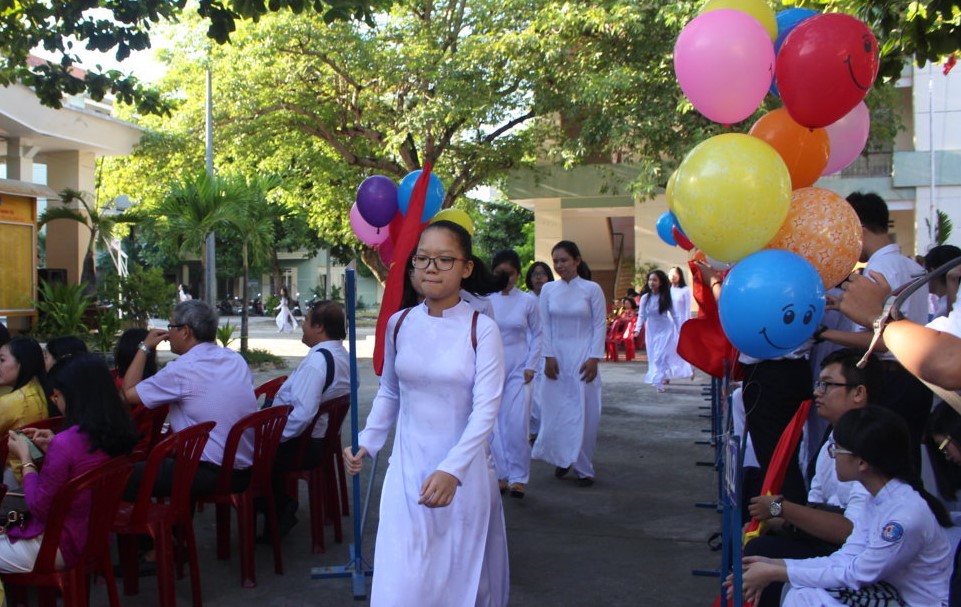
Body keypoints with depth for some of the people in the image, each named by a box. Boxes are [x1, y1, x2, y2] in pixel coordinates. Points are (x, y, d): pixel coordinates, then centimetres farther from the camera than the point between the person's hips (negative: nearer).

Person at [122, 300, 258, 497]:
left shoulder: (182, 369, -13)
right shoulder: (237, 360, 7)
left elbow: (129, 393, -3)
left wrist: (145, 347, 7)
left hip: (212, 474, -8)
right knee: (165, 462, 31)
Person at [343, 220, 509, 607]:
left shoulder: (482, 329, -11)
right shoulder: (399, 324, 1)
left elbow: (486, 410, -17)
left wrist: (452, 470, -27)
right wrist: (367, 444, 5)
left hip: (463, 470, -2)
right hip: (407, 468, 3)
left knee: (461, 573, 10)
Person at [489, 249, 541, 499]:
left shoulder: (528, 301, 1)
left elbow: (536, 335, 6)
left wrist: (531, 366, -1)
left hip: (518, 370, 0)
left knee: (517, 424, -5)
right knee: (493, 424, 2)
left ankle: (518, 476, 7)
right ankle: (501, 474, 14)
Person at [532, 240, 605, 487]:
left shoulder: (591, 289, -3)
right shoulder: (548, 289, 4)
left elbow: (600, 325, -2)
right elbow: (545, 326, 4)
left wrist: (594, 358, -8)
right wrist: (548, 356, -3)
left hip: (582, 357, -2)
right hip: (556, 357, 2)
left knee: (584, 413, 0)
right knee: (556, 411, 3)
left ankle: (583, 467, 10)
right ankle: (563, 458, 21)